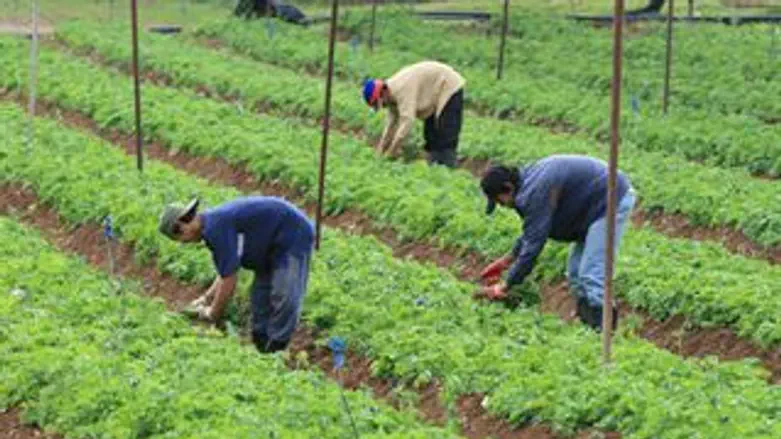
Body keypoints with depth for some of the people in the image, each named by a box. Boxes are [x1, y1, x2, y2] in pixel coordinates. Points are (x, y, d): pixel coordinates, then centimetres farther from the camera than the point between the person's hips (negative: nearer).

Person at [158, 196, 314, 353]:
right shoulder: (214, 222, 5)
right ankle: (260, 345, 18)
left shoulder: (216, 229, -26)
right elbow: (227, 271, 18)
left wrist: (212, 314, -10)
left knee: (283, 297, -15)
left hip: (293, 234, -11)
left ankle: (274, 350, -14)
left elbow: (229, 280, -23)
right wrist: (206, 298, 16)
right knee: (261, 294, 12)